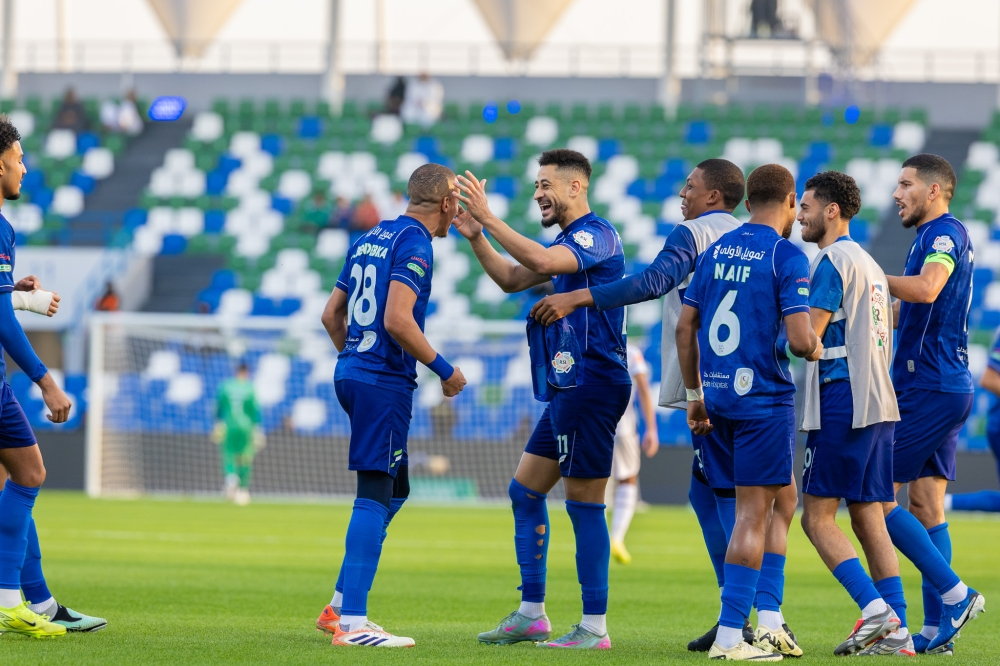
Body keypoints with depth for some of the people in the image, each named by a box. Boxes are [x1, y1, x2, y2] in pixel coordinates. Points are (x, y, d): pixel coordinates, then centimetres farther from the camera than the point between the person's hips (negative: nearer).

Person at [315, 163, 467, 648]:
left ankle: (340, 606, 16)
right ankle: (352, 622, -12)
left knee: (394, 490, 17)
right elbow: (398, 320, -22)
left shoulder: (372, 239, 16)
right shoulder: (414, 243, -11)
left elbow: (332, 314, 19)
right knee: (376, 495, -9)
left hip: (351, 371, 9)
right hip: (385, 381, -9)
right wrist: (444, 370, -13)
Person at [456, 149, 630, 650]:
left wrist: (489, 218, -25)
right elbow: (513, 279, 26)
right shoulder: (569, 242, 19)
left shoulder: (597, 235, -12)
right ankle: (531, 614, 17)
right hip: (565, 388, 10)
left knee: (584, 504, -8)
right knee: (525, 491, 13)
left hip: (591, 386, -10)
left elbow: (541, 260, -30)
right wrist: (475, 237, 12)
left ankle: (595, 627, -4)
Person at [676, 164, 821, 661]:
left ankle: (769, 620, 14)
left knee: (778, 499, 18)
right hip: (764, 397, -7)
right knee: (753, 512, -3)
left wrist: (695, 394, 18)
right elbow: (799, 340, -17)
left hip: (717, 397, 7)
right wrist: (817, 349, 6)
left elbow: (685, 326, 11)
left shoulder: (715, 251, 10)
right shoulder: (786, 256, -10)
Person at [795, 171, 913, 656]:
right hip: (878, 403, 9)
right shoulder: (869, 264, 20)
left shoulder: (833, 261, -9)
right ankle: (896, 632, 2)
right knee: (868, 520, 8)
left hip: (841, 404, -9)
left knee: (817, 516, -6)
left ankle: (875, 609, -17)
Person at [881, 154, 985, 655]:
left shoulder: (944, 234, -13)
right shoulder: (939, 237, 19)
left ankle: (954, 594, -9)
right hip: (945, 388, 10)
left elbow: (926, 289, -32)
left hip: (928, 389, -10)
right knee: (925, 504, 8)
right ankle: (937, 630, 7)